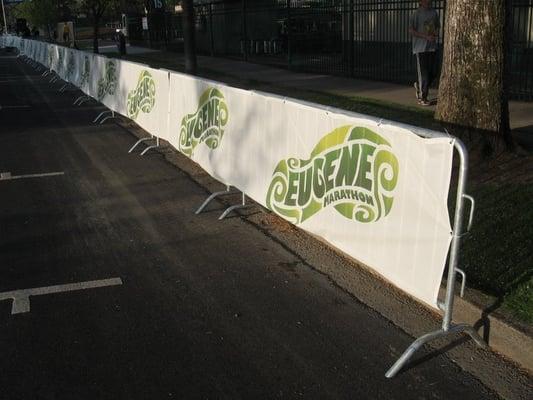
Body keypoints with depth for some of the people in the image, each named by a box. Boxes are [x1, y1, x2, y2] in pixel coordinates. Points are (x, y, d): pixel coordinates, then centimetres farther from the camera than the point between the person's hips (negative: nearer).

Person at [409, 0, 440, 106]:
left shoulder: (434, 12, 10)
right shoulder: (417, 14, -7)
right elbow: (411, 30, -9)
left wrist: (436, 33, -1)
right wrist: (426, 37, -16)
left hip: (432, 47, 6)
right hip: (421, 47, -5)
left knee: (433, 72, 6)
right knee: (423, 73, -4)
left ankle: (418, 85, 32)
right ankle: (423, 97, 6)